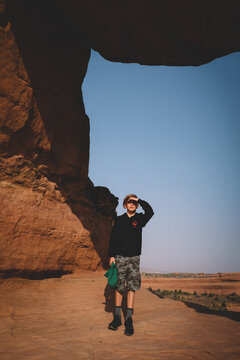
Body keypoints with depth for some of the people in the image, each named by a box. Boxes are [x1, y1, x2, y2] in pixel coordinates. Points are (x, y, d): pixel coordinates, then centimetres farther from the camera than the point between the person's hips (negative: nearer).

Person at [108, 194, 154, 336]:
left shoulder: (140, 219, 7)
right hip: (120, 256, 1)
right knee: (119, 287, 4)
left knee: (132, 287, -5)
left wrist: (139, 200, -8)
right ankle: (117, 317, 12)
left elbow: (150, 211, -15)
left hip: (134, 257, -1)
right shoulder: (119, 220, 9)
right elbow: (113, 238, 7)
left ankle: (129, 319, -3)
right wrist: (111, 256, 0)